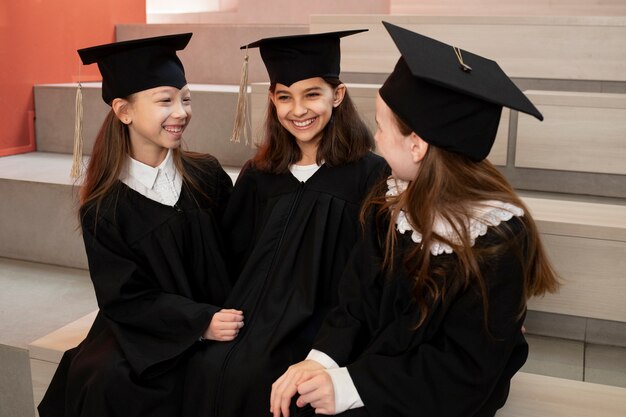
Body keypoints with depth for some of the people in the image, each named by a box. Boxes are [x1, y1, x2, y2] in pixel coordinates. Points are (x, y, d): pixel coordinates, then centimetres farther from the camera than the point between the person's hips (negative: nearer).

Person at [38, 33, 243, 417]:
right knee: (108, 380, -28)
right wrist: (200, 323, -21)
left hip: (218, 319, 2)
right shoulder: (104, 208, -7)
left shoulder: (208, 176, -1)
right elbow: (127, 298, -8)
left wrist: (234, 314, -11)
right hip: (144, 330, -1)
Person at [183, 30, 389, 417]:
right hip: (257, 313, 4)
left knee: (248, 375, -26)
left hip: (323, 321, -3)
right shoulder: (259, 175, 8)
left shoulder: (370, 175, -5)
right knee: (208, 368, -23)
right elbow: (237, 257, 14)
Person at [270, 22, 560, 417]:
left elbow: (465, 370, -20)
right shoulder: (392, 204, -4)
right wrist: (320, 359, -19)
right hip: (371, 365, 5)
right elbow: (358, 304, -1)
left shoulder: (500, 240, -22)